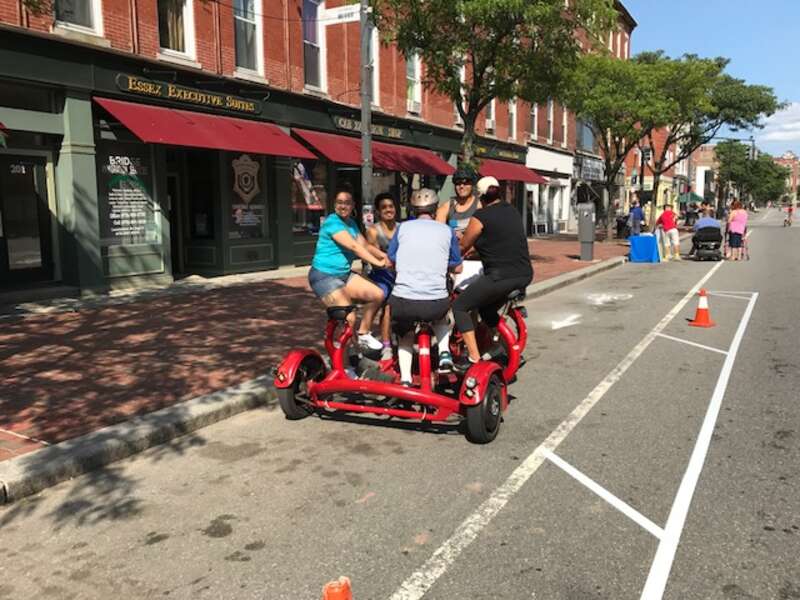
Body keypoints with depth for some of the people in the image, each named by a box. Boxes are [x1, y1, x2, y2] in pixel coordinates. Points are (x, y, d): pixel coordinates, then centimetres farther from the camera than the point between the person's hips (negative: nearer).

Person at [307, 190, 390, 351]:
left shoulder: (351, 223, 12)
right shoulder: (332, 222, -16)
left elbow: (365, 245, 4)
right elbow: (353, 246, -24)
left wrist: (385, 256, -12)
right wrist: (377, 262, -28)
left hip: (344, 274, 9)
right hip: (324, 277, -9)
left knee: (378, 295, 1)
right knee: (348, 318, -19)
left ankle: (363, 335, 17)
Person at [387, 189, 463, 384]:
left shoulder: (403, 228, 9)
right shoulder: (447, 231, 8)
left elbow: (391, 260, 15)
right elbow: (457, 267, 14)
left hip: (403, 302, 0)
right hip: (435, 304, 0)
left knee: (405, 336, 29)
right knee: (441, 316, 36)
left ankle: (405, 379, 16)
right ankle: (444, 350, 15)